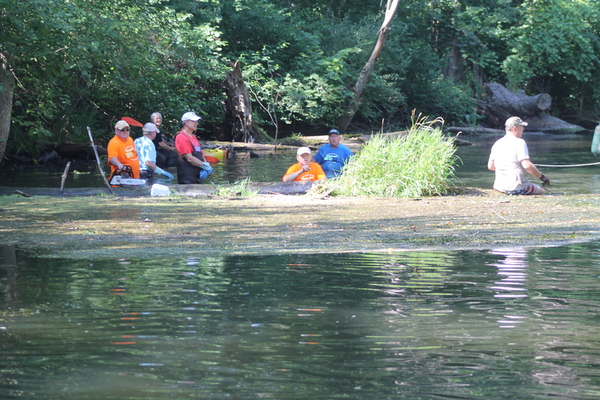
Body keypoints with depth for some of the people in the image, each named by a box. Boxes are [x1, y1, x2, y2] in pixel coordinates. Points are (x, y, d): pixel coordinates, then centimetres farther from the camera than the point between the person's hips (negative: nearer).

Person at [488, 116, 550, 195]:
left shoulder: (497, 144, 9)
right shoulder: (519, 142, -11)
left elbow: (490, 166, 17)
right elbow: (527, 165, -21)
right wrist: (542, 177, -11)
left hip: (500, 188, 5)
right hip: (518, 188, -5)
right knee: (542, 191, 14)